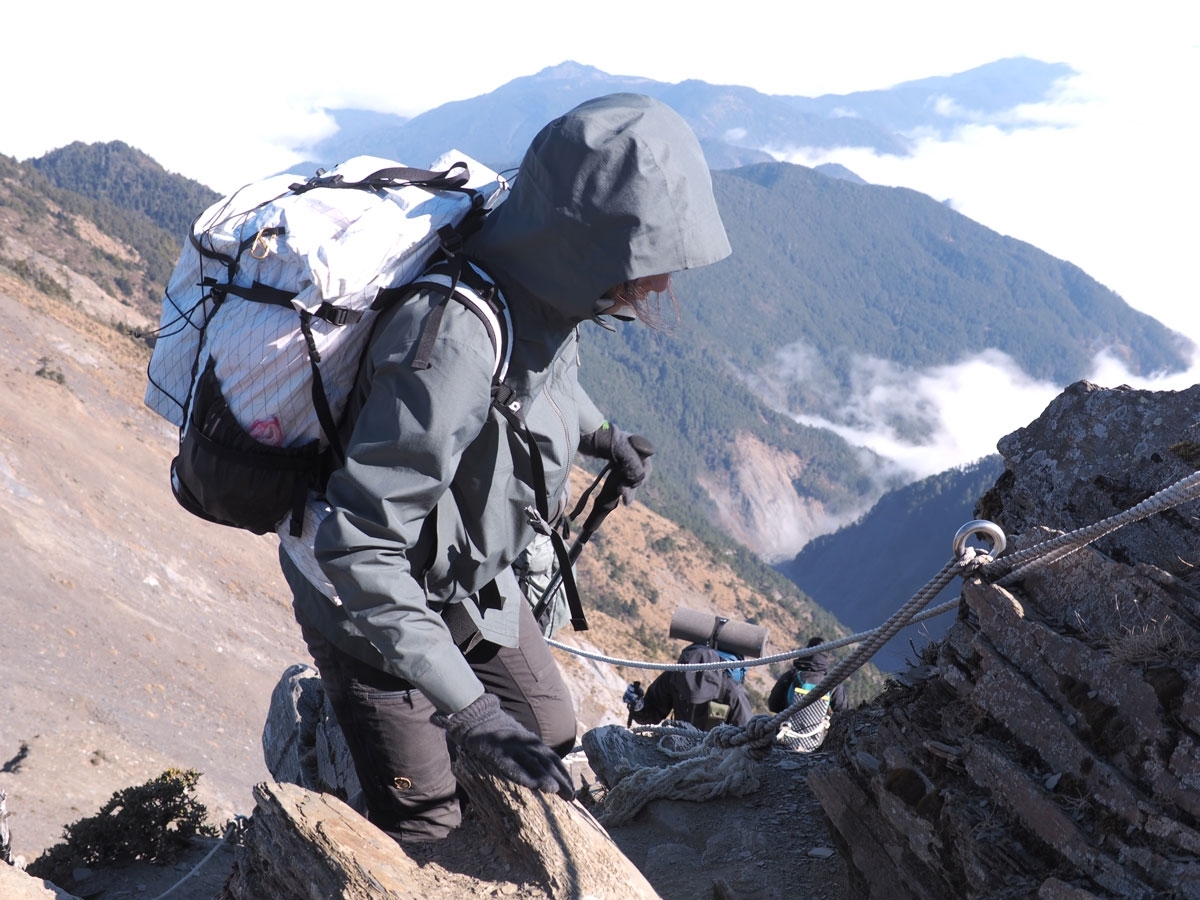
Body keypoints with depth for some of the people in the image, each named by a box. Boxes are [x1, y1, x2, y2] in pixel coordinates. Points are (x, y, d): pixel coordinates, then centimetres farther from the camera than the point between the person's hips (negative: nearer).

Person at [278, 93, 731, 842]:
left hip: (474, 579, 7)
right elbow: (359, 546, -36)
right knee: (423, 825, 3)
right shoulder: (452, 342, -38)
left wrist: (596, 430, 23)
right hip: (376, 603, -7)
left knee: (549, 735, 18)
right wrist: (465, 707, -36)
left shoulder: (542, 293, -13)